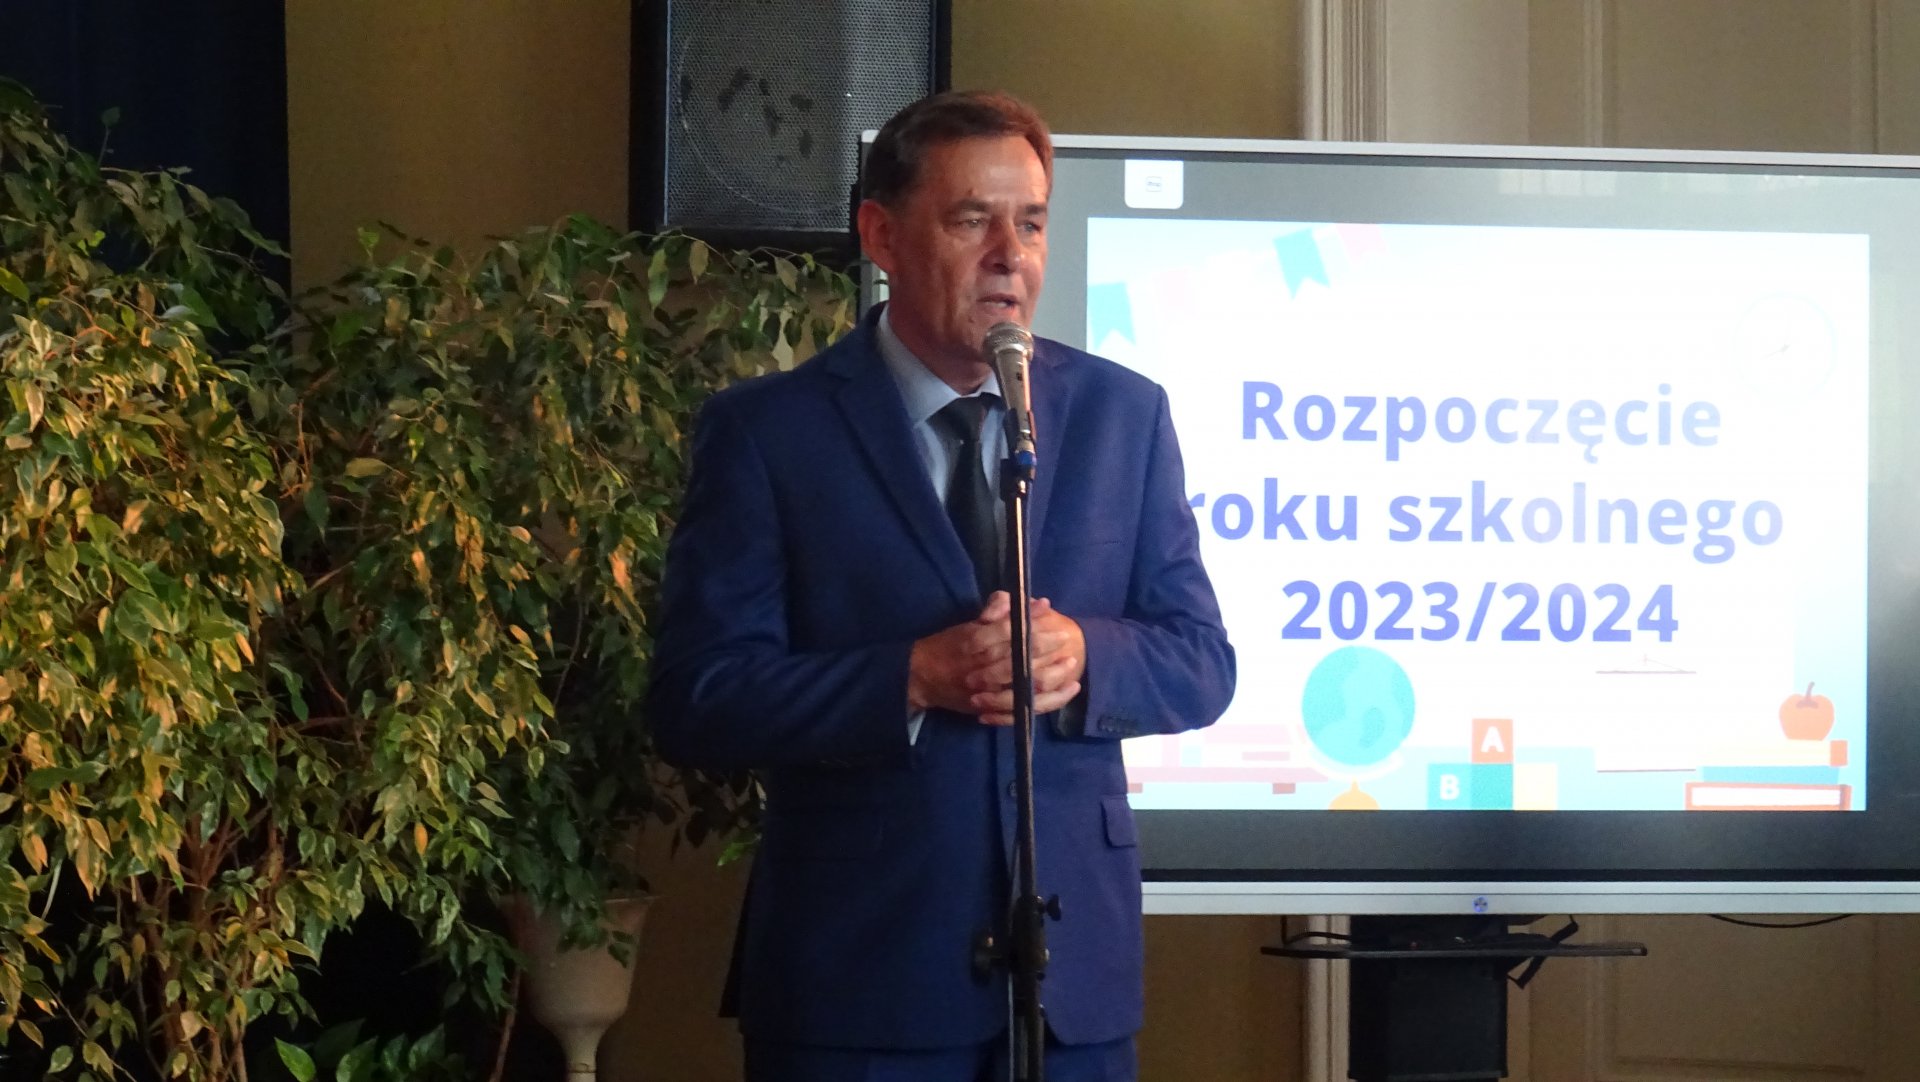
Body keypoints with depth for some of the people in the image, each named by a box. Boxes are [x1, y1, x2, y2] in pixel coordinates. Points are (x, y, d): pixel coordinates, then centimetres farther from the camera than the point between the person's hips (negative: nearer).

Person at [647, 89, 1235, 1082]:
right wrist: (916, 677, -21)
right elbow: (695, 701, -9)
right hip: (854, 970, -3)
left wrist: (1081, 657, -16)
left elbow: (1200, 664, 6)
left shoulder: (1123, 413, 6)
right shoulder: (764, 432, -3)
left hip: (1075, 959, 3)